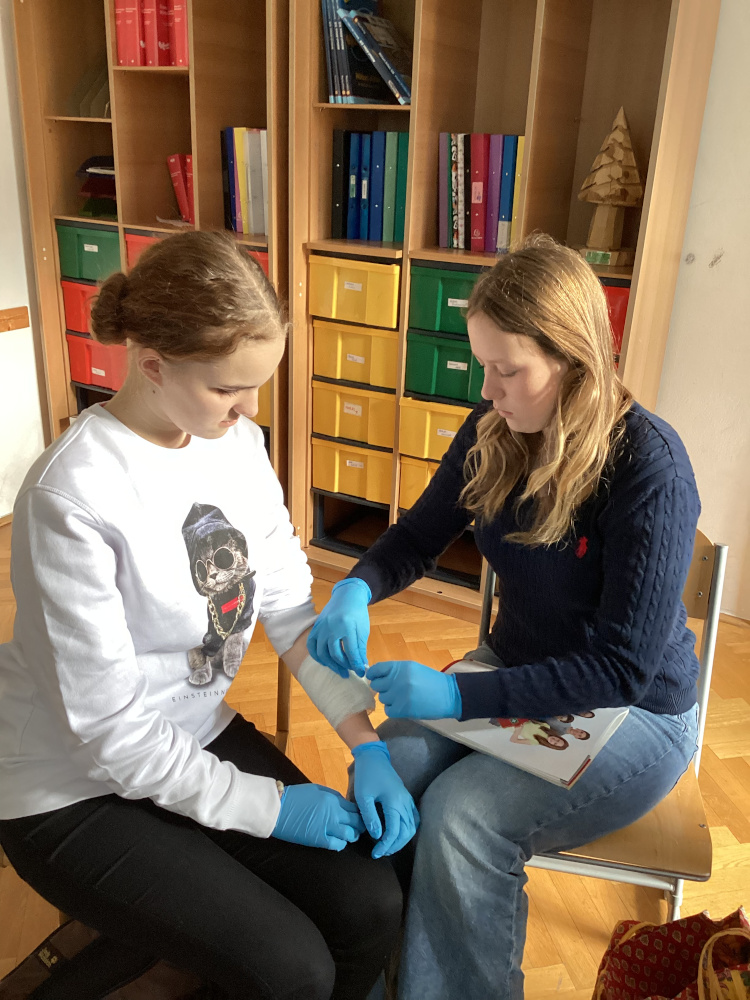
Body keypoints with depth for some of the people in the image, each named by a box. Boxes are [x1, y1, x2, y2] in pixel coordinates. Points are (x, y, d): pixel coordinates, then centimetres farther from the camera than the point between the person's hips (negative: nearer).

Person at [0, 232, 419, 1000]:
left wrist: (367, 744, -11)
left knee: (371, 908, -5)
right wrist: (267, 807, -15)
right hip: (78, 792, -5)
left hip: (202, 737, 6)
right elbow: (107, 727, -23)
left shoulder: (238, 441, -7)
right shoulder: (75, 496, -27)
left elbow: (290, 608, -3)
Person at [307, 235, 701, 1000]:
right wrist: (356, 588, -18)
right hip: (519, 673, 5)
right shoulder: (494, 430, -7)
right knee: (387, 766, -20)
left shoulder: (648, 465, -24)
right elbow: (419, 536, 5)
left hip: (636, 712, -4)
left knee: (462, 816, -26)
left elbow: (624, 669, -24)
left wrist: (458, 696, -32)